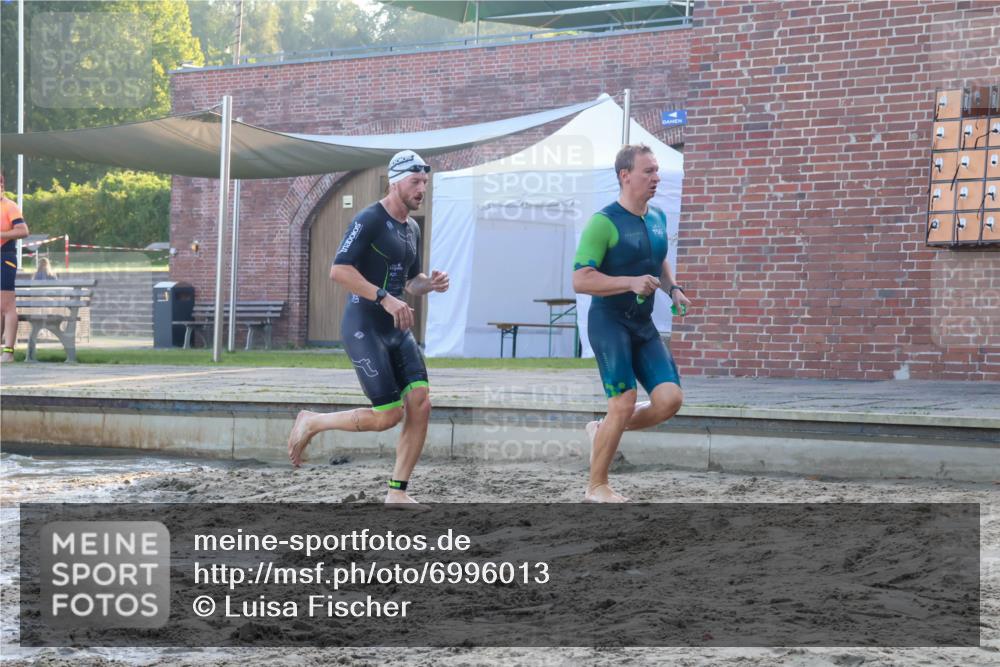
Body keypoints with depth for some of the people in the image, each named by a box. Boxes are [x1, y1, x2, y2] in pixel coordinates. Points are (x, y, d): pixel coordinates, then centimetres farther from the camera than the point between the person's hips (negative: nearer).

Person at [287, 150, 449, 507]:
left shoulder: (412, 228, 16)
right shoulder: (370, 220, -11)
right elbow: (339, 270, -20)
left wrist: (430, 283, 4)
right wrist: (385, 298, -26)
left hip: (396, 328, 8)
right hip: (364, 327, -8)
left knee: (421, 403, -6)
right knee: (388, 415, -12)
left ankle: (397, 491, 1)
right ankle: (311, 422, 11)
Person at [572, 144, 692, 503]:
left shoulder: (658, 218, 10)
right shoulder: (604, 222, -14)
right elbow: (580, 280, -18)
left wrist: (672, 288, 10)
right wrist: (631, 282, -27)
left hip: (643, 325, 7)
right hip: (609, 322, -7)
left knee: (670, 399, -6)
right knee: (624, 403, -13)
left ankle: (602, 430, 17)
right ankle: (596, 488, 2)